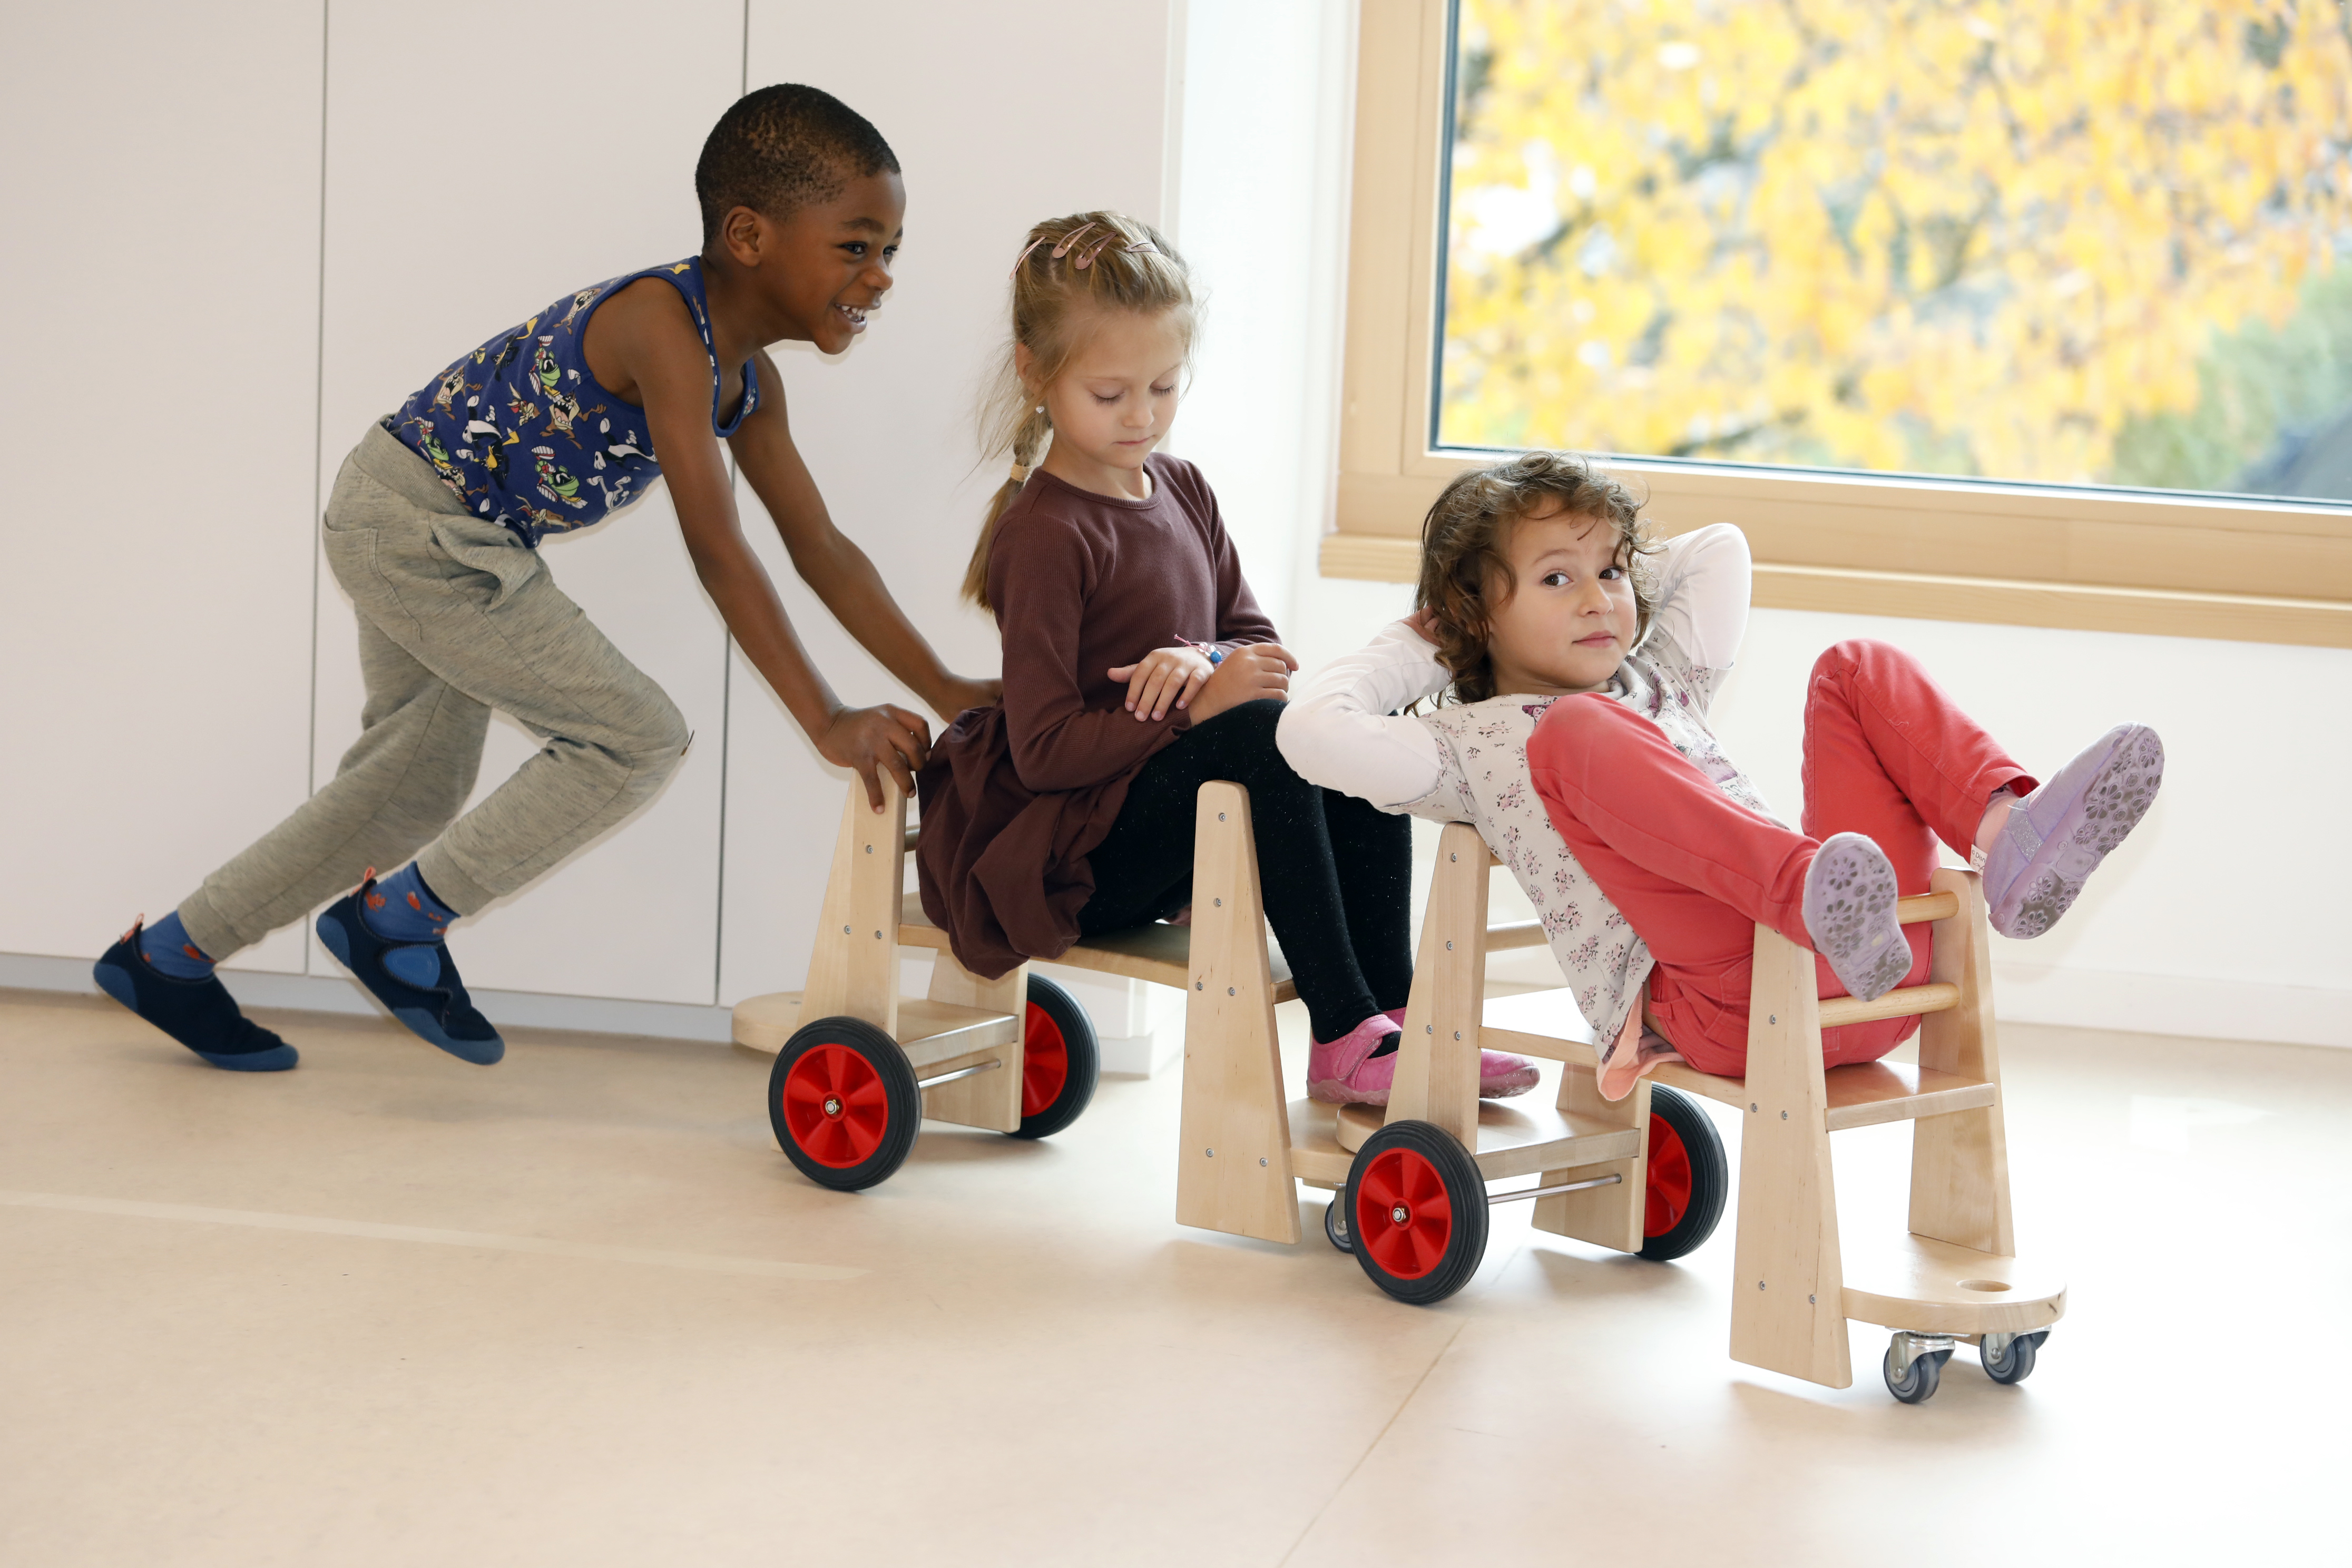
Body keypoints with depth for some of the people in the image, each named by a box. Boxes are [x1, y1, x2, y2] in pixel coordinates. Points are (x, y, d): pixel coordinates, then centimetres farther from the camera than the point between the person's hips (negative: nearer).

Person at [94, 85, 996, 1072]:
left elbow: (820, 548, 9)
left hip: (462, 540, 10)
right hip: (415, 521, -10)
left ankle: (168, 956, 30)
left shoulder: (749, 380, 3)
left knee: (418, 789, 20)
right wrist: (828, 723, -32)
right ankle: (401, 919, 2)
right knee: (637, 738, -11)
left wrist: (947, 690, 3)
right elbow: (716, 548, -31)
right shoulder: (664, 325, -26)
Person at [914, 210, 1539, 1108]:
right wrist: (1200, 704, -27)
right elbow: (1046, 751, -20)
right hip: (1069, 850, -8)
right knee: (1262, 732, -31)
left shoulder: (1181, 493, 12)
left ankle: (1389, 1017, -15)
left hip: (1164, 816, 8)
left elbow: (1252, 639, 11)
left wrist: (1205, 663, -13)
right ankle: (1343, 1040, -31)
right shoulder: (1044, 534, -15)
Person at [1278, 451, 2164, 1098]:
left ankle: (2007, 841, -29)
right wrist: (1407, 655, 20)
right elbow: (1312, 734, 4)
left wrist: (1622, 572, 42)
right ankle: (1820, 901, -51)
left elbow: (1719, 549, 47)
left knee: (1859, 667, 3)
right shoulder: (1479, 741, 18)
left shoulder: (1659, 688, 36)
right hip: (1711, 1001, -6)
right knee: (1577, 728, -25)